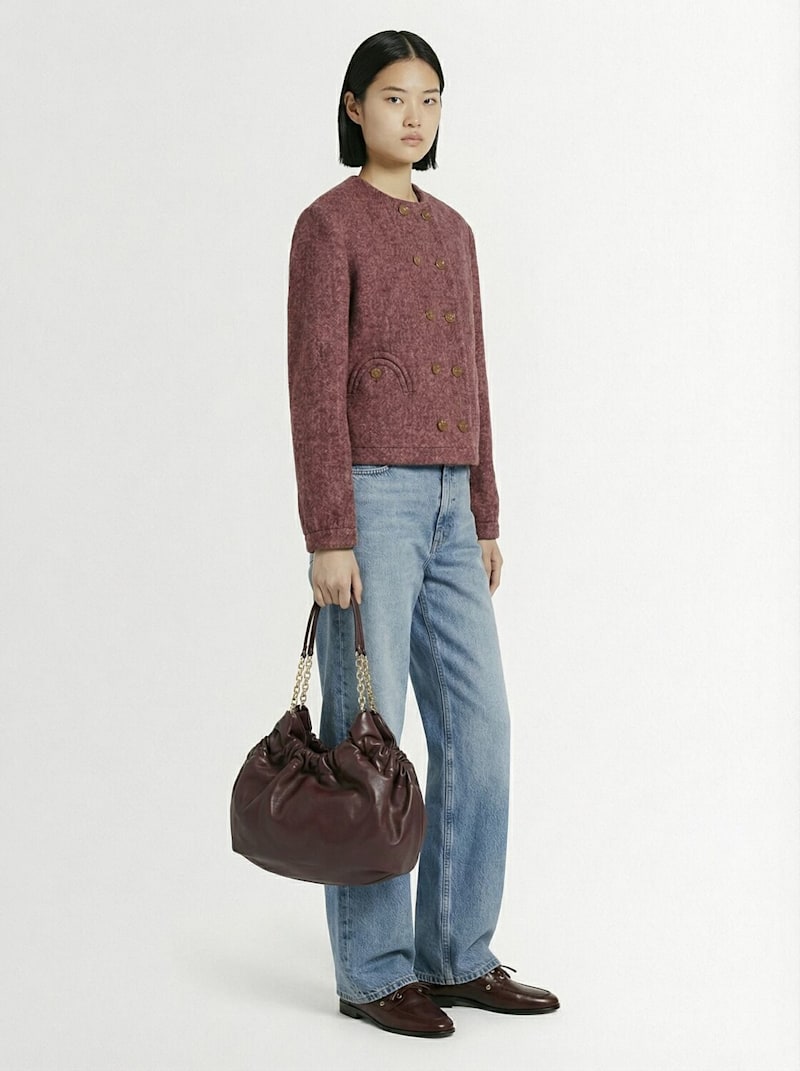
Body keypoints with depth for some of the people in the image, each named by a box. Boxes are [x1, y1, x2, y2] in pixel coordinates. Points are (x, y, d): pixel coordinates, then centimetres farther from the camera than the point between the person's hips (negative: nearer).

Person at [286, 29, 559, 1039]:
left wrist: (485, 519, 16)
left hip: (446, 508, 7)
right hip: (367, 501, -7)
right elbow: (315, 388, -12)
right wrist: (327, 539, -17)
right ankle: (372, 971, 9)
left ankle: (458, 955, 16)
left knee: (477, 728, 5)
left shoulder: (450, 231, 17)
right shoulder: (328, 225, -6)